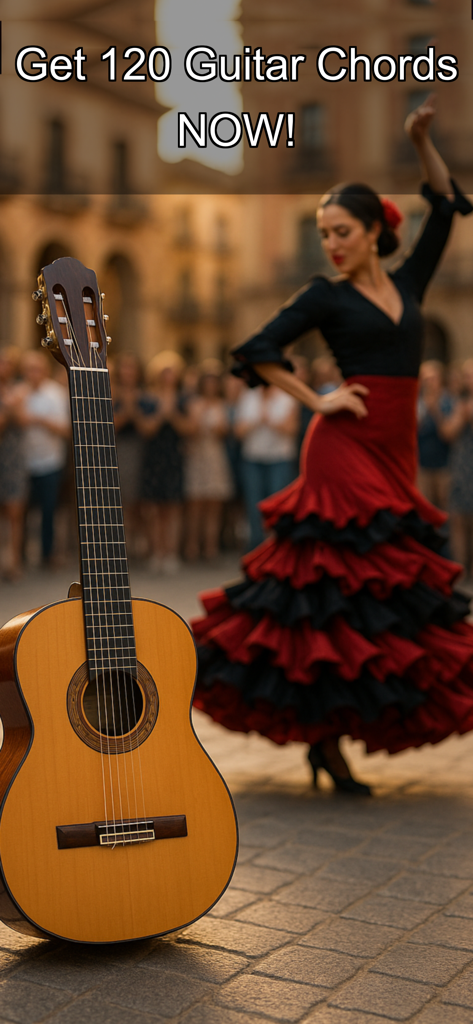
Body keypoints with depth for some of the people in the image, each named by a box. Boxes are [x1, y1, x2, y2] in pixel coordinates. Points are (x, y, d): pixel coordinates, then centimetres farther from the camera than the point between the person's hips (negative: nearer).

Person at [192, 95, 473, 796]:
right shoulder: (326, 295, 2)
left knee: (392, 592, 6)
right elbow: (259, 351, -3)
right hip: (346, 449, -6)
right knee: (342, 588, -7)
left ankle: (328, 735, 14)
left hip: (396, 454, 6)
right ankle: (324, 734, 2)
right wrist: (317, 401, -7)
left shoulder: (408, 282, 15)